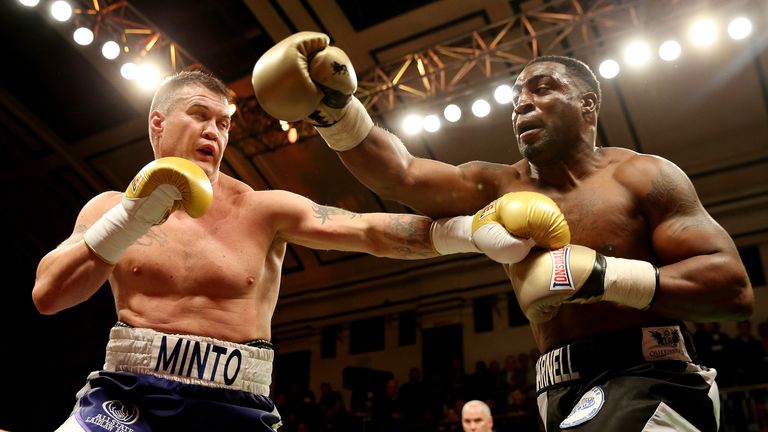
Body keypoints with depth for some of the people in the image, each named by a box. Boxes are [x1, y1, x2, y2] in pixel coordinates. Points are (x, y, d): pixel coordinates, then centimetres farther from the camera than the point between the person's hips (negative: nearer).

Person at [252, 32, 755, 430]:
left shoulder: (643, 177, -2)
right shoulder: (497, 189, 9)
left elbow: (735, 287, -10)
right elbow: (399, 173, -6)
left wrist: (598, 274, -19)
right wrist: (332, 106, -21)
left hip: (648, 380, -4)